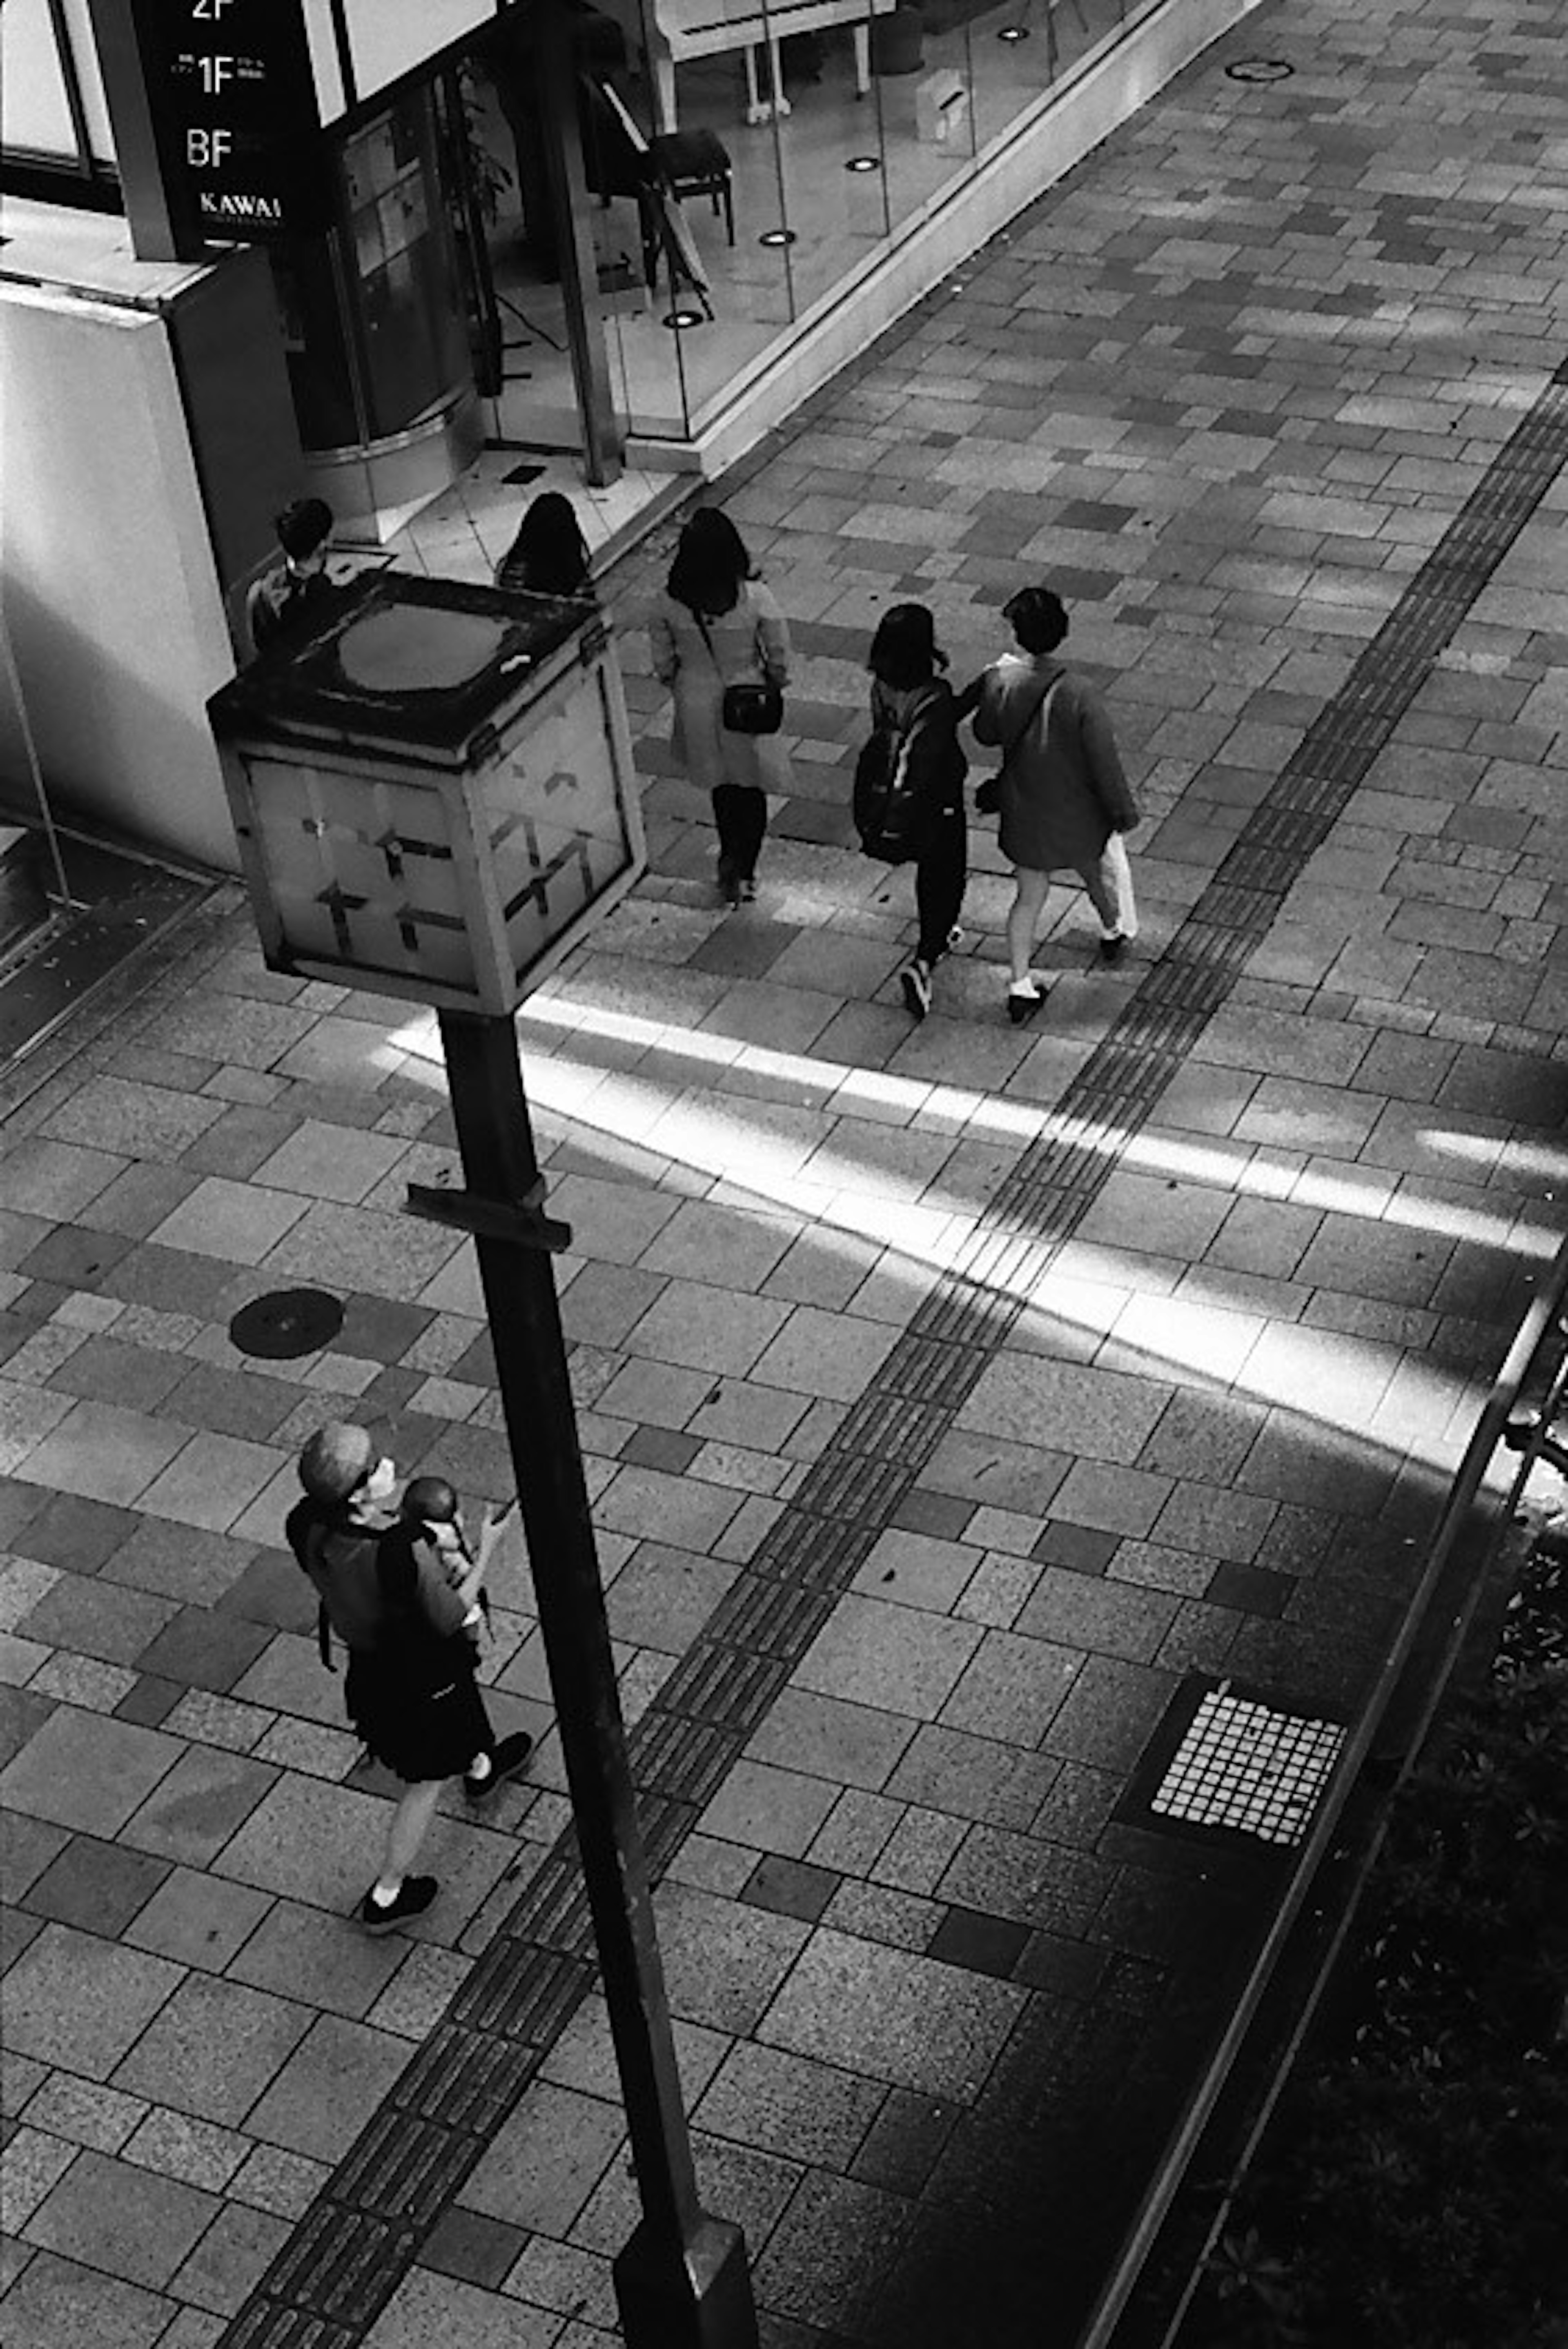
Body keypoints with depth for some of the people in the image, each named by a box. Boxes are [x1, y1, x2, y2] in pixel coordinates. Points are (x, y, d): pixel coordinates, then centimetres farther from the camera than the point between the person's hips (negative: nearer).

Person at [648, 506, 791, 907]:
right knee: (751, 785, 19)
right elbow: (779, 651, -14)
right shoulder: (754, 598, -27)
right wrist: (776, 681, 8)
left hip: (697, 698, 1)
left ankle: (731, 857, 29)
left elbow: (662, 657, -7)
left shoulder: (670, 603, -22)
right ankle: (744, 872, 27)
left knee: (720, 782, 26)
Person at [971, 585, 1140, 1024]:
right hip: (1078, 816, -2)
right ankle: (1114, 933, 57)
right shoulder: (1079, 694, -31)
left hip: (1024, 815, 2)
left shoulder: (999, 683, -21)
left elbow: (985, 734, 0)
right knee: (1099, 874, 29)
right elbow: (1105, 762, -21)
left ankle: (1020, 986, 21)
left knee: (1029, 897, 21)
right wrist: (1124, 811, -5)